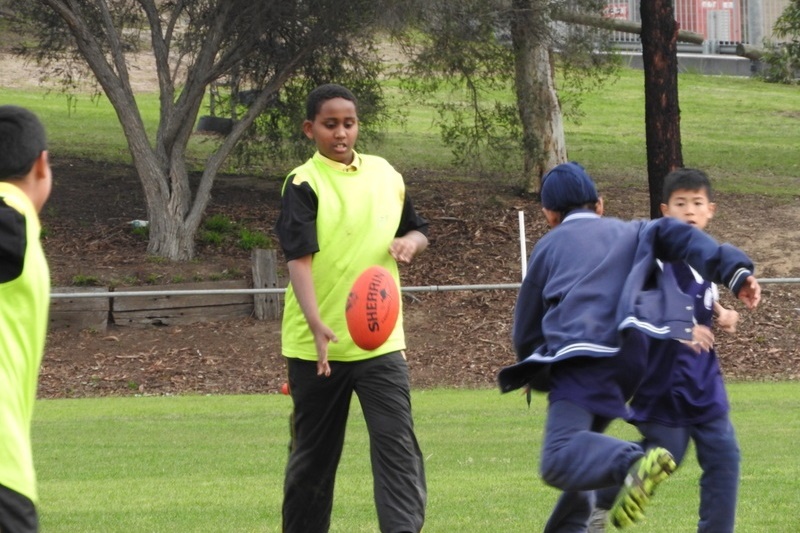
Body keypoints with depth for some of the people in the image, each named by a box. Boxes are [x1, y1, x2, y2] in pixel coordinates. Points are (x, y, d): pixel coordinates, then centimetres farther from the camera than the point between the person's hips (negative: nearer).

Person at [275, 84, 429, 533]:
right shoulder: (304, 184, -9)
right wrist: (317, 324, -35)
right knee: (313, 456, 10)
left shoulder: (385, 174, 7)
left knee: (398, 444, -12)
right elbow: (299, 258, -21)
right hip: (317, 344, -3)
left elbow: (418, 228, 21)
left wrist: (410, 241, -4)